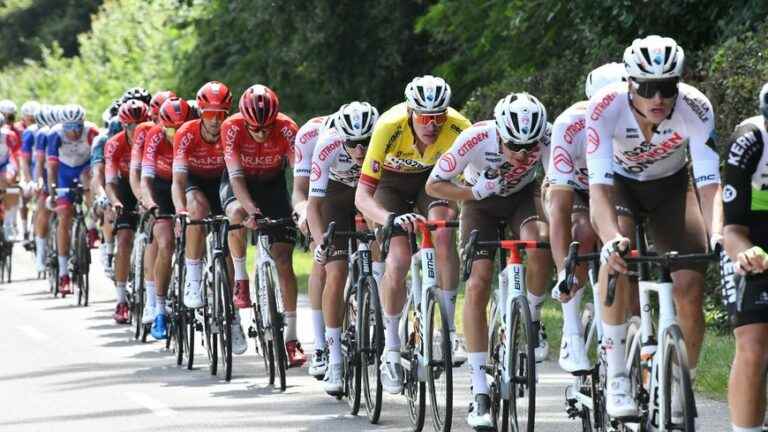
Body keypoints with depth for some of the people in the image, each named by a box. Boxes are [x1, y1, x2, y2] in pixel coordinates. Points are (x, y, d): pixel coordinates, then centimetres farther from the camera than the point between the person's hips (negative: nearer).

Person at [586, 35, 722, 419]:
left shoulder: (695, 109, -32)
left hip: (670, 186, 2)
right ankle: (617, 378, -26)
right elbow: (598, 186, -41)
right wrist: (612, 239, -59)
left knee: (690, 289, -15)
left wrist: (718, 238, -52)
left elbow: (709, 185, -34)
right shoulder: (606, 108, -35)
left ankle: (681, 390, 6)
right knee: (617, 254, -34)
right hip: (619, 182, -1)